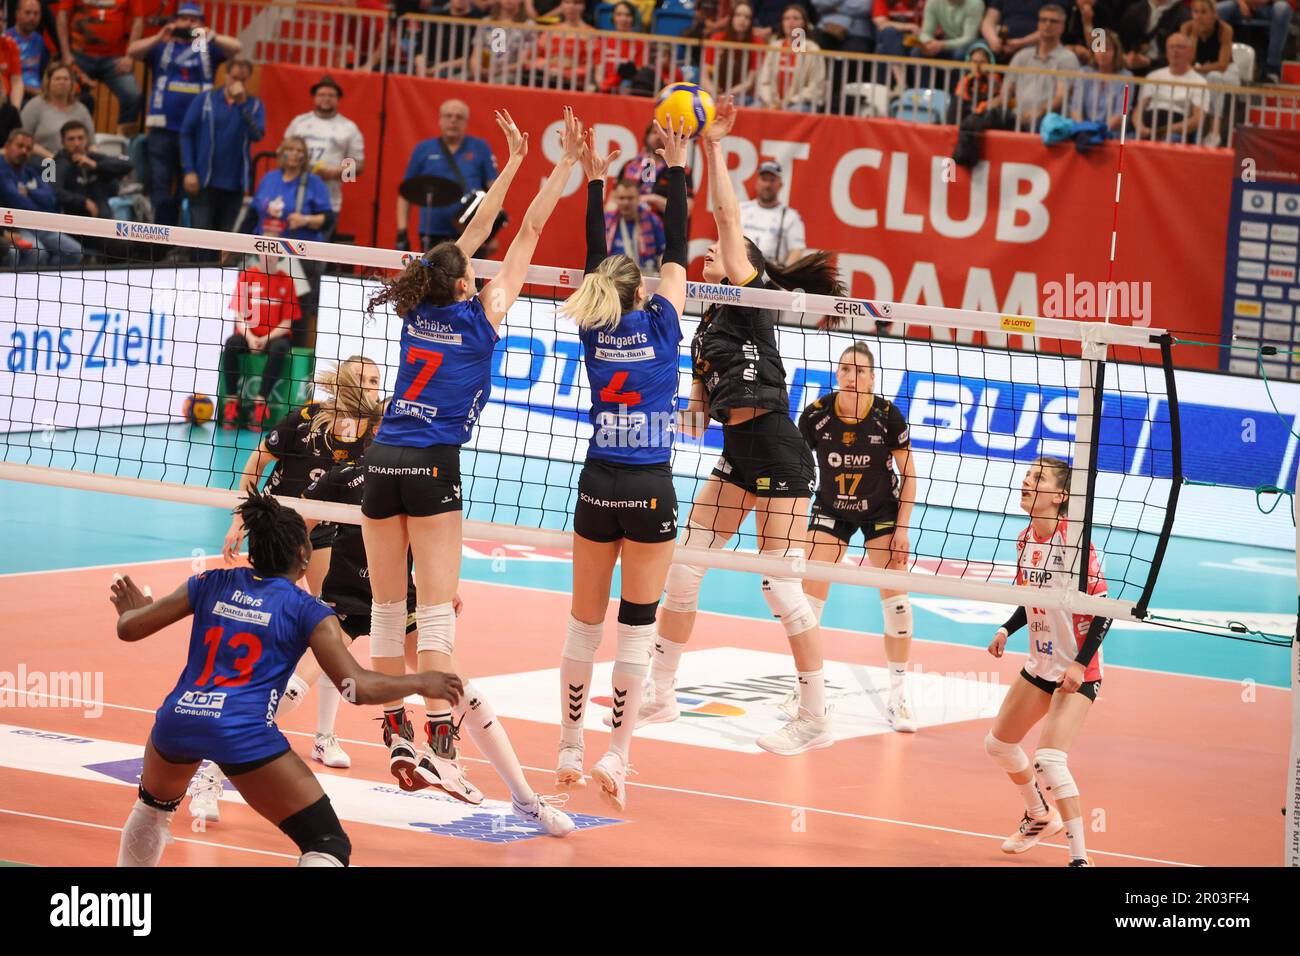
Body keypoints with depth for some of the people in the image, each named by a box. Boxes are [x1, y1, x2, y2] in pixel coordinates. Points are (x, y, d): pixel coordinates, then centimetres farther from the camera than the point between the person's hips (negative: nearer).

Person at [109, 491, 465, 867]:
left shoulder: (211, 584, 14)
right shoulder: (307, 611, 3)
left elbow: (129, 628, 18)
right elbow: (359, 687, -5)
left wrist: (129, 610, 41)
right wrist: (421, 683, 10)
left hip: (178, 720, 5)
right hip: (243, 734, -5)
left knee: (154, 805, 38)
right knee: (328, 845, -1)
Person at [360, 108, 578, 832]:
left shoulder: (421, 308, 10)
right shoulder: (481, 316, -2)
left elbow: (474, 234, 22)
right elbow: (529, 234, 3)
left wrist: (513, 162, 29)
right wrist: (566, 164, 11)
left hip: (384, 460, 5)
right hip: (433, 468, -5)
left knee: (388, 607, 9)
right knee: (437, 611, -9)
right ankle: (439, 743, -17)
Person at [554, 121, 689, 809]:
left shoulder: (595, 328, 3)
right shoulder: (660, 325, -4)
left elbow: (596, 261, 15)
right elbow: (676, 251, 2)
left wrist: (594, 181, 17)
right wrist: (675, 169, 5)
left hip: (597, 487, 3)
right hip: (650, 488, -3)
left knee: (585, 620, 10)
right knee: (637, 623, -1)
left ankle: (570, 749, 13)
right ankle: (617, 753, -7)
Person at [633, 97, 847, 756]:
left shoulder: (752, 295, -5)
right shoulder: (710, 320, 17)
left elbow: (728, 217, -16)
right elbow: (706, 386, 23)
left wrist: (713, 149, -17)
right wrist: (696, 408, 2)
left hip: (778, 456, -9)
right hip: (737, 456, 9)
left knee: (781, 589, -8)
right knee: (681, 570, 6)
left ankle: (817, 720, 1)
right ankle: (660, 696, 17)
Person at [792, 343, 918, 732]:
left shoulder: (888, 415, -19)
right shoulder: (815, 414, -18)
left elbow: (908, 473, -8)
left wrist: (902, 529, -10)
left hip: (881, 510, -1)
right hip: (831, 509, 1)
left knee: (896, 601, -4)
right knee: (810, 595, -8)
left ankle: (898, 697, 8)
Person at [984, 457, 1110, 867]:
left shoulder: (1075, 542, -22)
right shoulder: (1025, 540, 2)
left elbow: (1103, 608, -19)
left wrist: (1081, 663, -24)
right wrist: (1007, 630, 3)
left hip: (1077, 672, -9)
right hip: (1040, 664, 9)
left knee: (1048, 760, -21)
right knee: (999, 743, 20)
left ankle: (1080, 858, -13)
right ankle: (1040, 817, 44)